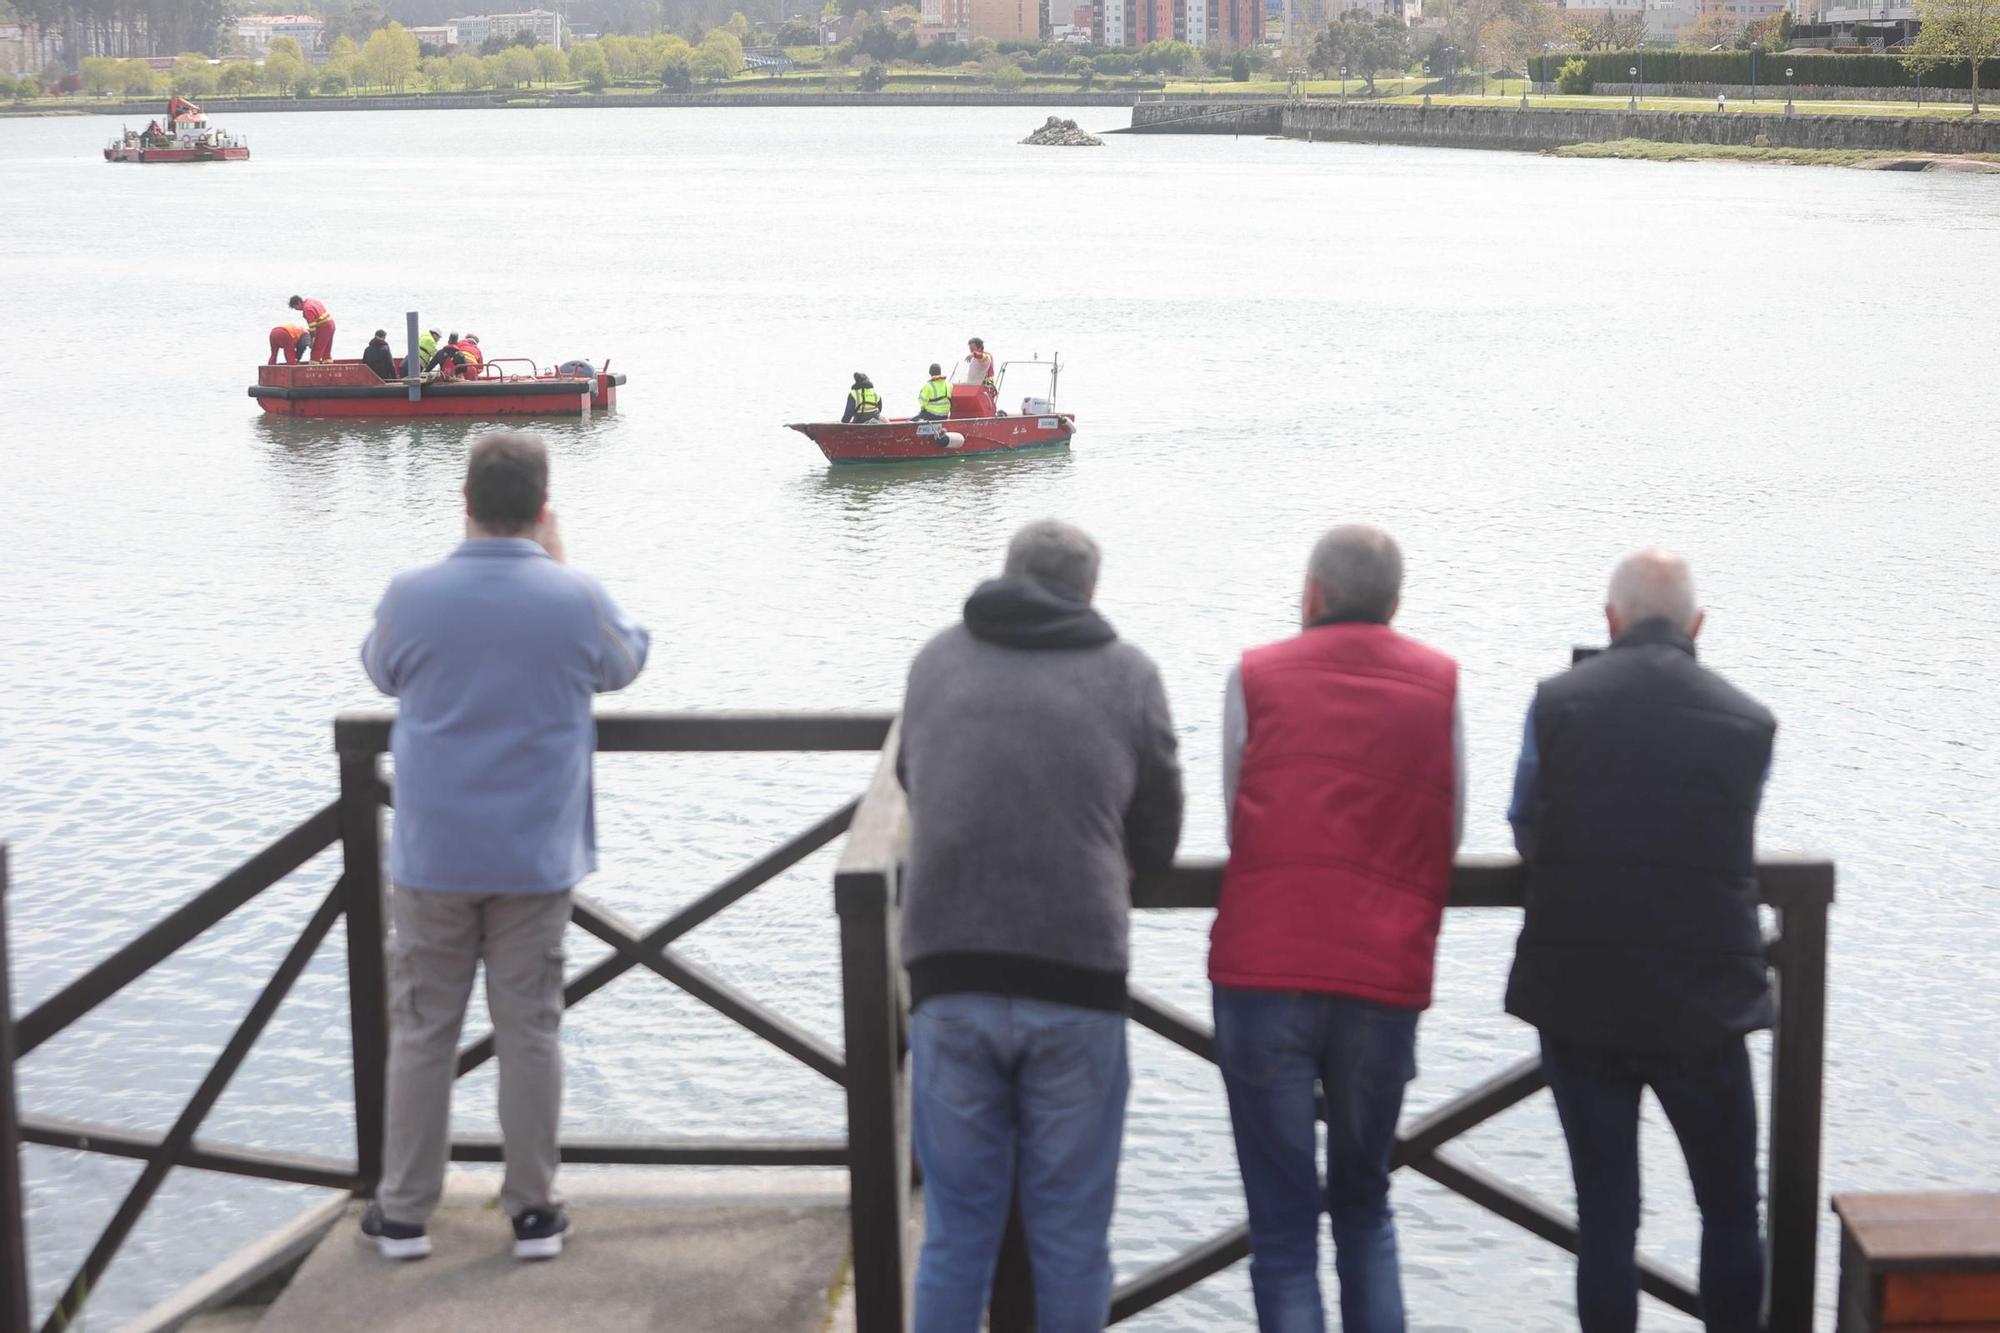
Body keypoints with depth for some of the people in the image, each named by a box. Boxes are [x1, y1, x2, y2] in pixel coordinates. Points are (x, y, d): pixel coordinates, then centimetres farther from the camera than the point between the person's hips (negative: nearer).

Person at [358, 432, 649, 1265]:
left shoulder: (412, 597, -10)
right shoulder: (577, 599, -10)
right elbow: (625, 663, 11)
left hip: (433, 858, 0)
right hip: (536, 858, 0)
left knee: (422, 1032, 10)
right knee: (530, 1031, 8)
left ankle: (404, 1212, 16)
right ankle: (533, 1211, 14)